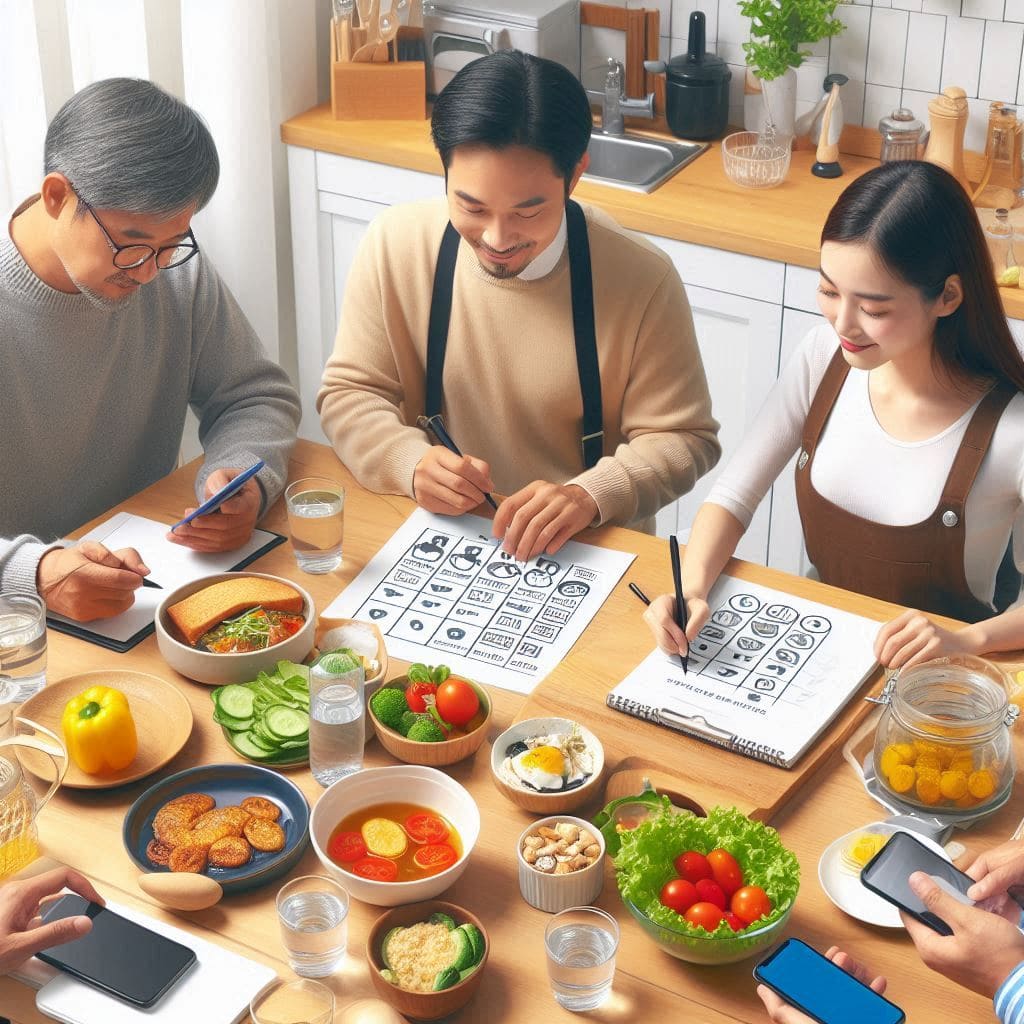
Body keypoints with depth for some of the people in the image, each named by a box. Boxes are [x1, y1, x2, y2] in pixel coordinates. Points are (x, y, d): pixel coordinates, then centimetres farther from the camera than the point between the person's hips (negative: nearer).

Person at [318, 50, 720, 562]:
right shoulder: (395, 244, -7)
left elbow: (684, 438, -5)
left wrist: (592, 494, -23)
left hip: (589, 552, -1)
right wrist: (411, 462, -18)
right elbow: (349, 392, 2)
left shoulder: (642, 279, -12)